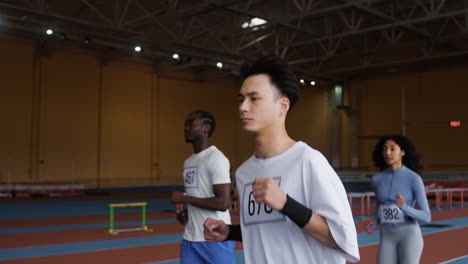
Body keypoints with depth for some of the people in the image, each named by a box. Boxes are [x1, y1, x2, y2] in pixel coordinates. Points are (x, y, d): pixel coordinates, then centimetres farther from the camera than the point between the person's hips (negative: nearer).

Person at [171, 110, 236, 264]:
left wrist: (185, 198, -15)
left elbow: (223, 203, -21)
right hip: (190, 239, 8)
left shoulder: (216, 158, -13)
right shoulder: (188, 162, 14)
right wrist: (187, 213, 5)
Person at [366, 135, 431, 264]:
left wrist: (404, 207, -30)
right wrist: (374, 223, -3)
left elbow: (426, 217, -9)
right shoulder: (376, 179, 3)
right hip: (388, 239, 4)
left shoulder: (414, 179, -10)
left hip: (409, 236, -4)